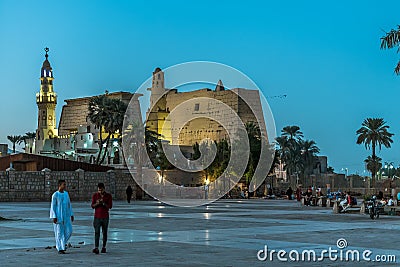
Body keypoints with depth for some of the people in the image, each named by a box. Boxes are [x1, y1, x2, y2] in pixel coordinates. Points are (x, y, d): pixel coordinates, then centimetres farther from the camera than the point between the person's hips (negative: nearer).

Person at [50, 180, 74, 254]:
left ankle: (62, 243, 24)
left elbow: (69, 205, 14)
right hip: (58, 216, -5)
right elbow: (52, 207, -9)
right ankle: (60, 249, 5)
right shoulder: (55, 195, -9)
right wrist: (54, 217, -16)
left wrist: (71, 214, 11)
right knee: (59, 232, -2)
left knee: (69, 231, 0)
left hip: (66, 216, 5)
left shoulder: (66, 193, 9)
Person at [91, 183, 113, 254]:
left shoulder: (109, 196, 1)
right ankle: (96, 248, -18)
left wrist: (103, 203, -22)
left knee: (104, 232, 6)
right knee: (97, 232, -10)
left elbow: (110, 206, -5)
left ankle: (104, 247, 16)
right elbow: (92, 206, 0)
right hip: (97, 217, 0)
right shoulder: (95, 195, 3)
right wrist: (97, 203, -21)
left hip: (105, 217, 0)